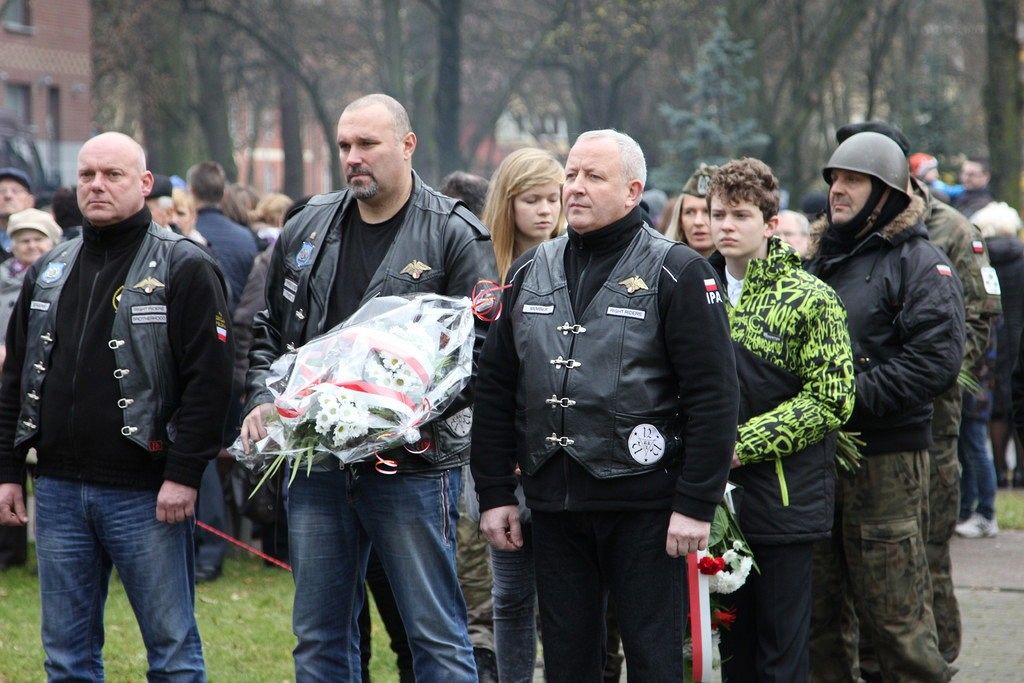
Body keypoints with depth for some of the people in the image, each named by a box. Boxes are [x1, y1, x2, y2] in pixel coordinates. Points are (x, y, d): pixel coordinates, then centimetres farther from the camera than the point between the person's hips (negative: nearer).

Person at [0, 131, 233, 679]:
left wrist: (185, 474, -16)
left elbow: (208, 379, -10)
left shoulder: (184, 269, -3)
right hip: (58, 489, 5)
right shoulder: (48, 273, 14)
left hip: (145, 493, -5)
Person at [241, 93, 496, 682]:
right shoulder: (306, 229, 11)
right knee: (319, 636, 11)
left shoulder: (454, 235, -5)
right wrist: (262, 401, 2)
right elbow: (270, 332, 20)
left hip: (413, 463, -5)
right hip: (316, 462, 5)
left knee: (436, 633, -1)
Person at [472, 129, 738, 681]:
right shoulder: (530, 272, 12)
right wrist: (494, 492, 9)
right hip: (552, 504, 5)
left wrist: (696, 505, -15)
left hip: (644, 505, -5)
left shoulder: (675, 272, -5)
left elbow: (712, 396, -10)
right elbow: (495, 388, 15)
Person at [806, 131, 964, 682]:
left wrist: (853, 398, -18)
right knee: (816, 614, 10)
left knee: (894, 617, -6)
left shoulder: (919, 263, -4)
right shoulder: (820, 259, 18)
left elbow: (935, 361, -16)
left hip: (886, 458, -7)